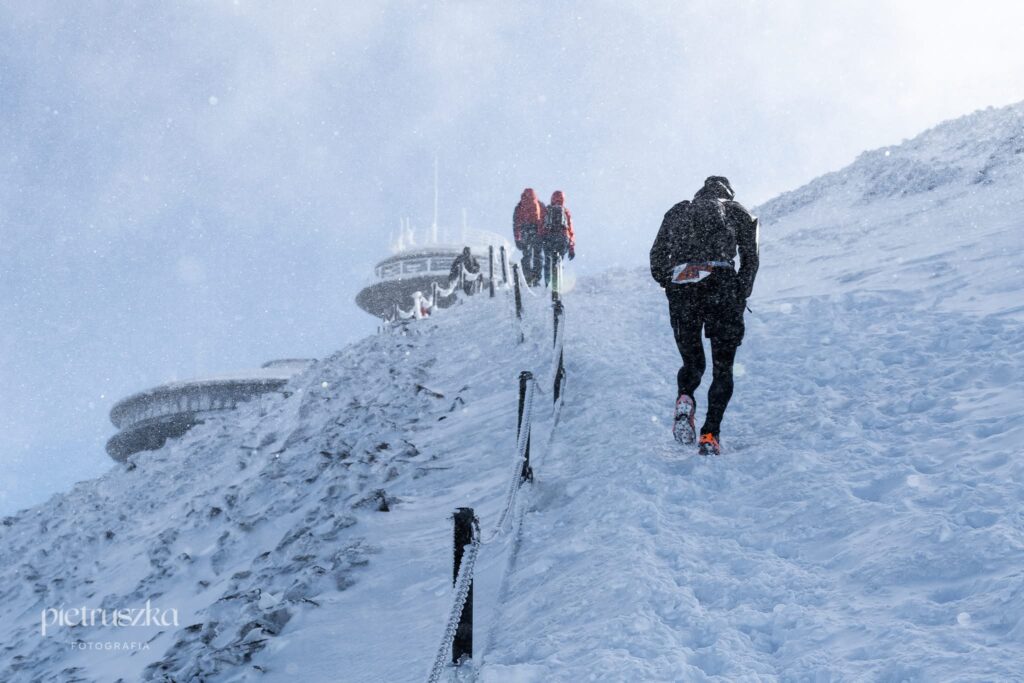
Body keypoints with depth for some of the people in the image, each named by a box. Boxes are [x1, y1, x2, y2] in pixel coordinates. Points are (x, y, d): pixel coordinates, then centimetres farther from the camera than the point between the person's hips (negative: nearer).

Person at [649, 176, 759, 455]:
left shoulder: (678, 210, 27)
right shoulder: (737, 211, 22)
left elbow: (657, 254, 14)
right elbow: (750, 258, 11)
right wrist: (740, 296, 17)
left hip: (681, 288, 2)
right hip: (721, 284, -2)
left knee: (692, 362, 18)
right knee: (722, 368, 8)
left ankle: (685, 399, -14)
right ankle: (710, 434, -7)